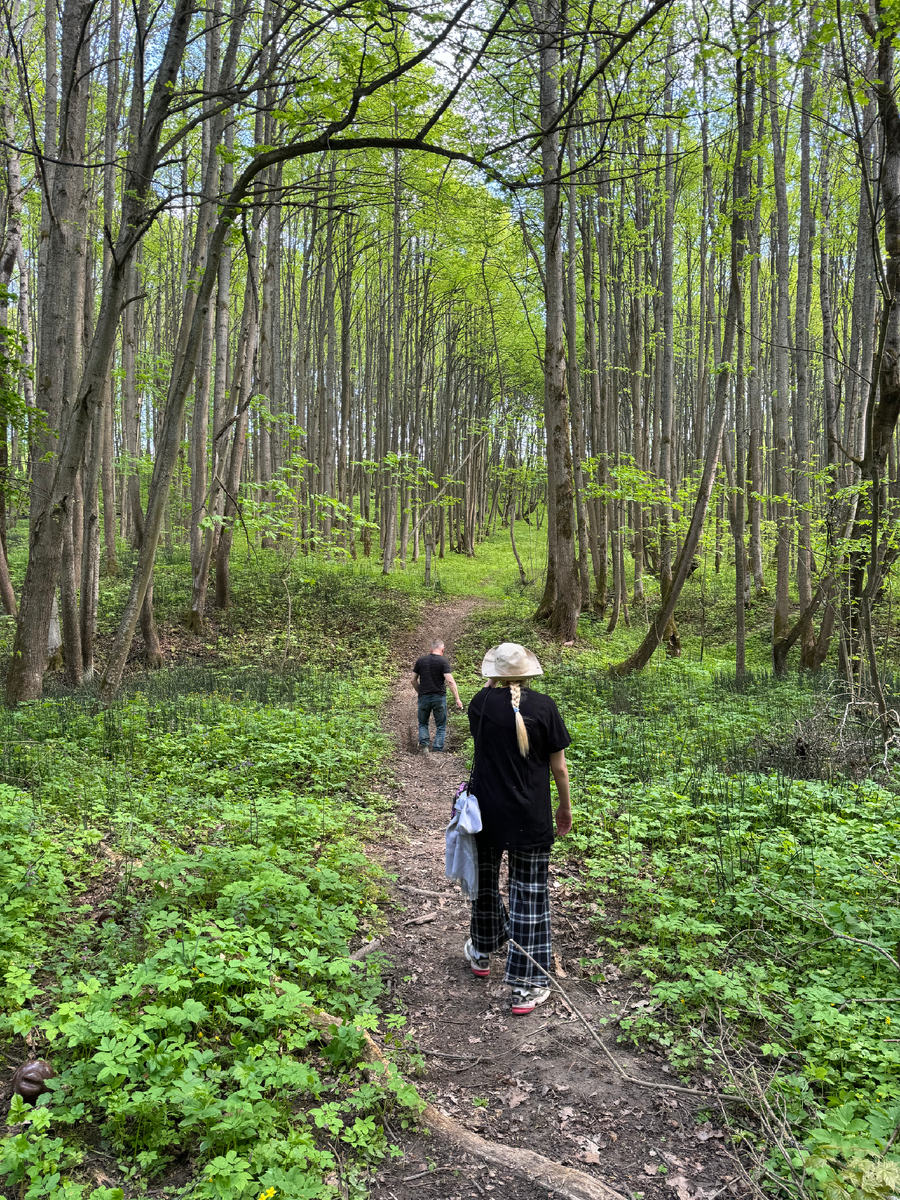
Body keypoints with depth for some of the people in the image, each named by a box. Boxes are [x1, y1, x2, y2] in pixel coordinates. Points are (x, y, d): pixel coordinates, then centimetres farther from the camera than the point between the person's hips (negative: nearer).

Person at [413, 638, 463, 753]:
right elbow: (450, 681, -16)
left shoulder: (420, 660, 4)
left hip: (424, 697, 2)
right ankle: (438, 750, 2)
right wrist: (457, 699, -16)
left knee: (423, 723, 18)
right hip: (439, 697, -2)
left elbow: (413, 680, 8)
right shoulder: (443, 661, -7)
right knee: (441, 726, 10)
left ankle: (424, 743, -4)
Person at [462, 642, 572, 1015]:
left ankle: (482, 954, 44)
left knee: (484, 882, 23)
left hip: (485, 813, 2)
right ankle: (526, 987, 12)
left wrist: (492, 687, 20)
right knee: (530, 896, 7)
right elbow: (559, 766, -5)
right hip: (530, 818, -2)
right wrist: (566, 807, 10)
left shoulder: (482, 703, -6)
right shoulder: (543, 706, -11)